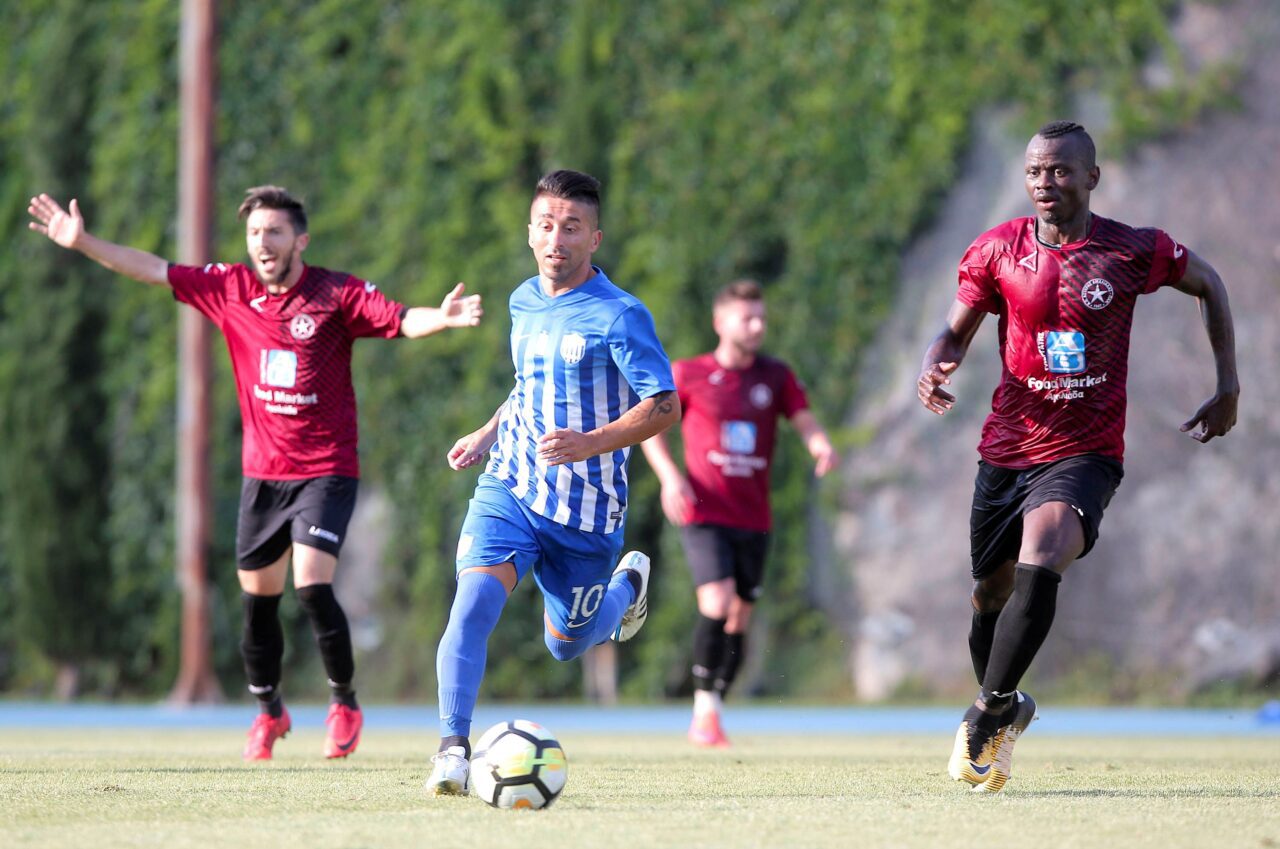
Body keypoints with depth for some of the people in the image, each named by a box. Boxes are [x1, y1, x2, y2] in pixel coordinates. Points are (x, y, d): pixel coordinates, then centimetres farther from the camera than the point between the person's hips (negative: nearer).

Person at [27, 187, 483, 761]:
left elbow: (401, 321, -21)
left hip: (325, 471, -4)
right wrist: (83, 243, 6)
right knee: (257, 600, 9)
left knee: (313, 587, -18)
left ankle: (345, 704, 3)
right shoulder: (231, 289, 1)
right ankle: (268, 713, 30)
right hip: (262, 473, 5)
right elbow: (155, 271, 7)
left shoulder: (336, 294, -10)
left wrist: (441, 318, -41)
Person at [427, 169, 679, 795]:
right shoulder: (524, 303, 7)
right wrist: (488, 434, 12)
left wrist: (591, 443, -30)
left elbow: (665, 407, -17)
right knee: (475, 598, -23)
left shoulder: (619, 315, -13)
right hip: (509, 487, 3)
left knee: (565, 644, 14)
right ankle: (453, 746, -23)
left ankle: (628, 582, 46)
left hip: (586, 508, -3)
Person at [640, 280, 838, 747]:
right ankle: (704, 703, -8)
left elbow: (804, 420, 2)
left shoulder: (776, 376, 8)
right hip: (703, 513, -4)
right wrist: (670, 476, -8)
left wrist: (822, 446, -22)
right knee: (717, 603, -22)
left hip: (753, 519, 4)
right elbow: (650, 427, 8)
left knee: (739, 621, 6)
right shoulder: (688, 375, 1)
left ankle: (708, 719, 19)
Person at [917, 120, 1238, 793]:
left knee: (1039, 564, -29)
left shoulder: (1132, 251, -5)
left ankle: (987, 713, -19)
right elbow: (957, 331, 10)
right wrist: (934, 368, -15)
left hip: (1086, 453, -3)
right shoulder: (998, 250, -1)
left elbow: (1208, 284, 13)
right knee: (991, 595, 11)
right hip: (1006, 450, 3)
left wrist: (1228, 389, 11)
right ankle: (1007, 709, 39)